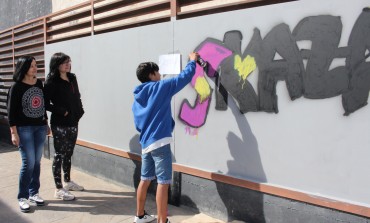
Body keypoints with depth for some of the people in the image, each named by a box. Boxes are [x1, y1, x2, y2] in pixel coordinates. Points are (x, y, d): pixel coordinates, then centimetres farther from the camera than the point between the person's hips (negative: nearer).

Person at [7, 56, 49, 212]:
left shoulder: (39, 84, 7)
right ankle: (22, 197, 9)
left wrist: (46, 124, 16)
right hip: (24, 129, -5)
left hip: (40, 128, 5)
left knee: (37, 162, 9)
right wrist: (13, 132, -13)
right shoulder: (16, 87, -8)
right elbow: (11, 111, -9)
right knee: (28, 163, -6)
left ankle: (34, 193, 23)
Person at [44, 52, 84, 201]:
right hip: (60, 124, -7)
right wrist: (62, 111, -16)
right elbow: (46, 104, -14)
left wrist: (80, 111, 2)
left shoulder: (72, 78, 8)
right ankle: (59, 189, 9)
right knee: (59, 155, 1)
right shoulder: (52, 82, -11)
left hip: (73, 123, 7)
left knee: (68, 154, 17)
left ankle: (68, 182, 32)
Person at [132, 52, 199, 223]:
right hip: (159, 142, -8)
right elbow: (184, 77, -2)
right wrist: (192, 61, 14)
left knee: (145, 179, 18)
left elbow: (138, 124, 16)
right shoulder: (160, 87, -5)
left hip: (145, 143, 8)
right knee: (163, 183, -3)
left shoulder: (137, 98, 15)